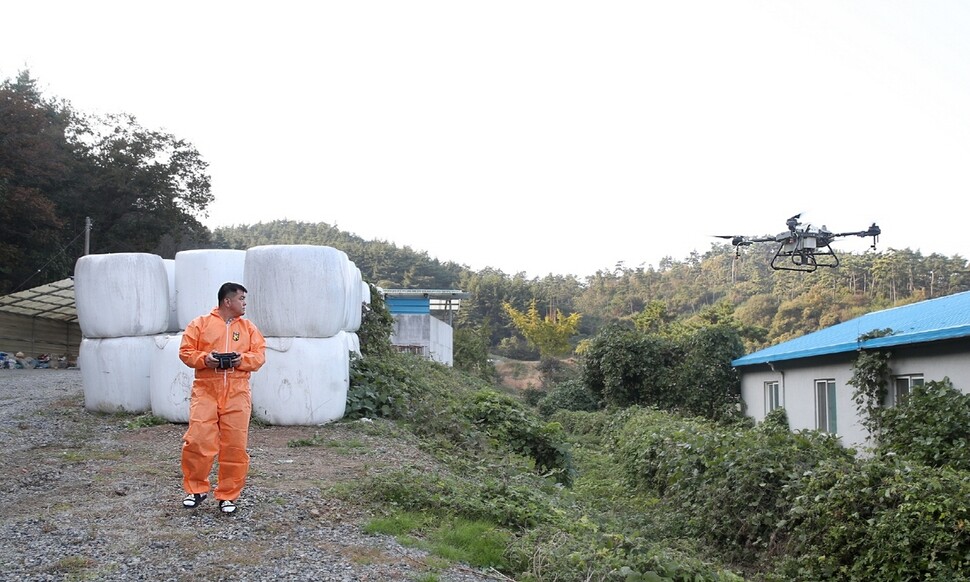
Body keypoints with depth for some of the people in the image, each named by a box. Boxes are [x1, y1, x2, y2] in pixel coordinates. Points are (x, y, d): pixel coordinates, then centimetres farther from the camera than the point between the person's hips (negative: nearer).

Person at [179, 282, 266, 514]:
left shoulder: (248, 327, 13)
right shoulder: (200, 323, 6)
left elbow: (259, 355, 8)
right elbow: (185, 351, 4)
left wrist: (243, 359, -11)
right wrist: (204, 359, -14)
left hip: (237, 394, 2)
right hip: (205, 392, -2)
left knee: (235, 447, 0)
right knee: (197, 441, -8)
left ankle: (228, 495, 13)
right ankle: (195, 489, 12)